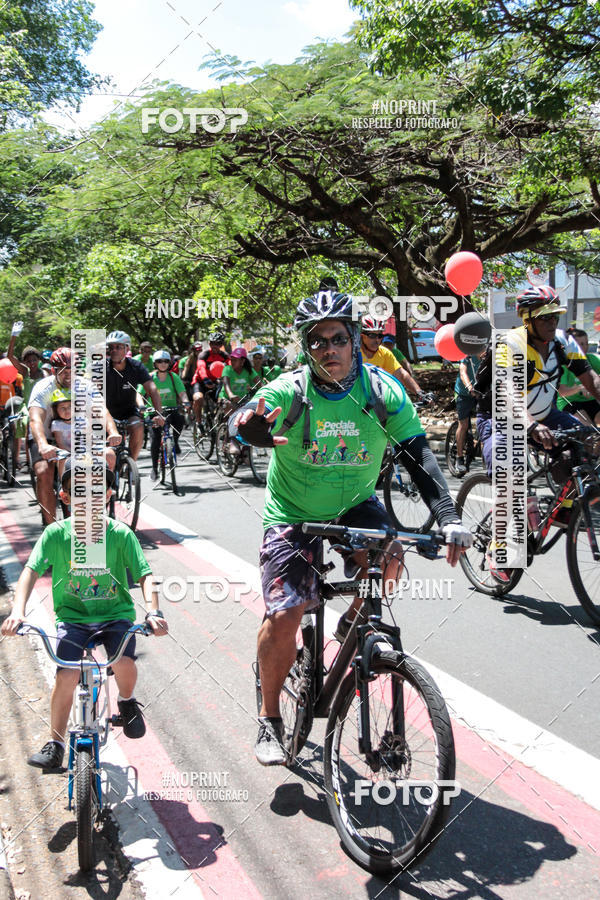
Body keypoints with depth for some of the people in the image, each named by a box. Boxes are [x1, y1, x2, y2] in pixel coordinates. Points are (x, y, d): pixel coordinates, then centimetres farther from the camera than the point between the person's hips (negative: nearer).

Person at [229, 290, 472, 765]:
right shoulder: (287, 392, -19)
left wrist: (448, 516, -31)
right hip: (293, 515, -2)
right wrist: (250, 429, -63)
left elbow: (419, 454, -17)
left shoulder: (383, 390, -14)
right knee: (284, 616, -14)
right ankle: (270, 719, 10)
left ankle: (354, 623, 6)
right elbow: (242, 418, -36)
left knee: (387, 556, -28)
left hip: (355, 505, 2)